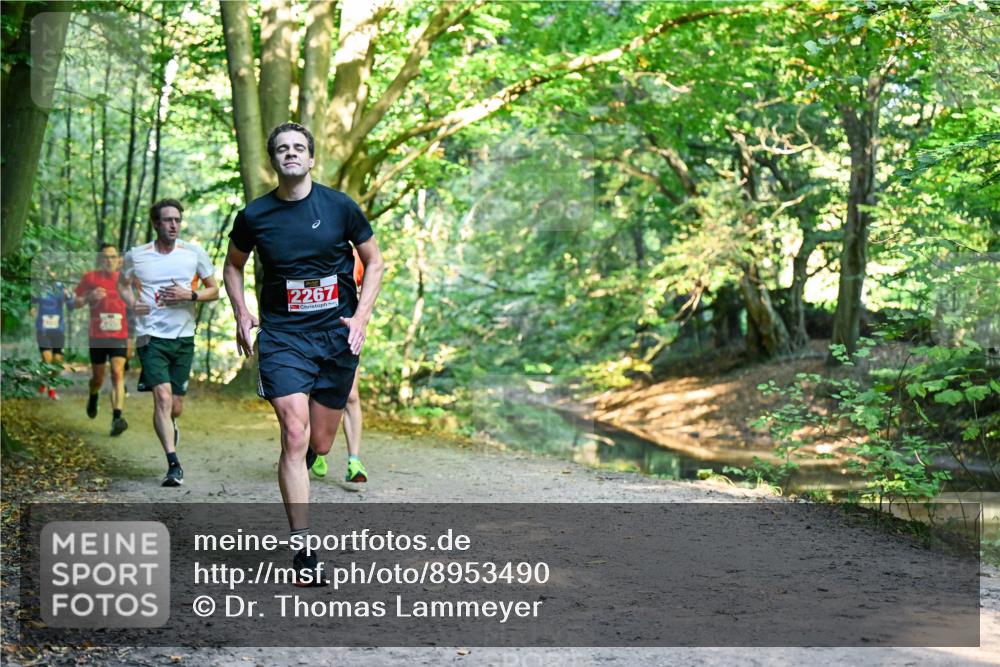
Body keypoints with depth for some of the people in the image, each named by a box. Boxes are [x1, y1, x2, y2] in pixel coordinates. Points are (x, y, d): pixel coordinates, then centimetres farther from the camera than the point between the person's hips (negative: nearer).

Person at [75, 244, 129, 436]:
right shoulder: (90, 278, 2)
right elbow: (76, 303, 4)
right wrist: (90, 297, -14)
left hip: (119, 335, 0)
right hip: (97, 336, 0)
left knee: (118, 373, -16)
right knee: (98, 378, 10)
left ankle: (117, 417, -22)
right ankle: (93, 397, 45)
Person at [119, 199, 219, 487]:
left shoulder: (194, 253, 2)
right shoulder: (136, 256, 1)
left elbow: (214, 290, 8)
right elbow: (123, 283, 20)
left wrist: (190, 295, -11)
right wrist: (132, 303, -2)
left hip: (183, 337, 2)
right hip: (151, 336, -2)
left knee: (176, 407, 7)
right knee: (163, 397, -18)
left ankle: (169, 427, 45)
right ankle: (173, 465, -17)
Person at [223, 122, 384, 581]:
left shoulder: (340, 207, -1)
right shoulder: (254, 216, 0)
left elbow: (374, 262, 9)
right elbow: (233, 265, 18)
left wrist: (361, 317, -2)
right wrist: (241, 313, 4)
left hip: (337, 336, 1)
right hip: (281, 336, -1)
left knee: (320, 444, 7)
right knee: (295, 436, -15)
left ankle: (297, 474, 46)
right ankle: (302, 551, -11)